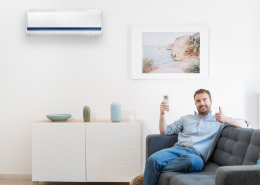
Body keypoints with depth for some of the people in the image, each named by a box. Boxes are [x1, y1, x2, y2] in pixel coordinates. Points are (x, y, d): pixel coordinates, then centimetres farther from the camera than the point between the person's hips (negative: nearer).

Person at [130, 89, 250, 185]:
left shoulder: (218, 120, 21)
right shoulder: (186, 118, 30)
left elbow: (245, 125, 11)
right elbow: (165, 132, 25)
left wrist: (226, 119, -7)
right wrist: (162, 114, 8)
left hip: (196, 155, -2)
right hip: (177, 149, 2)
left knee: (191, 160, -42)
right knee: (153, 159, -33)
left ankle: (148, 175, -28)